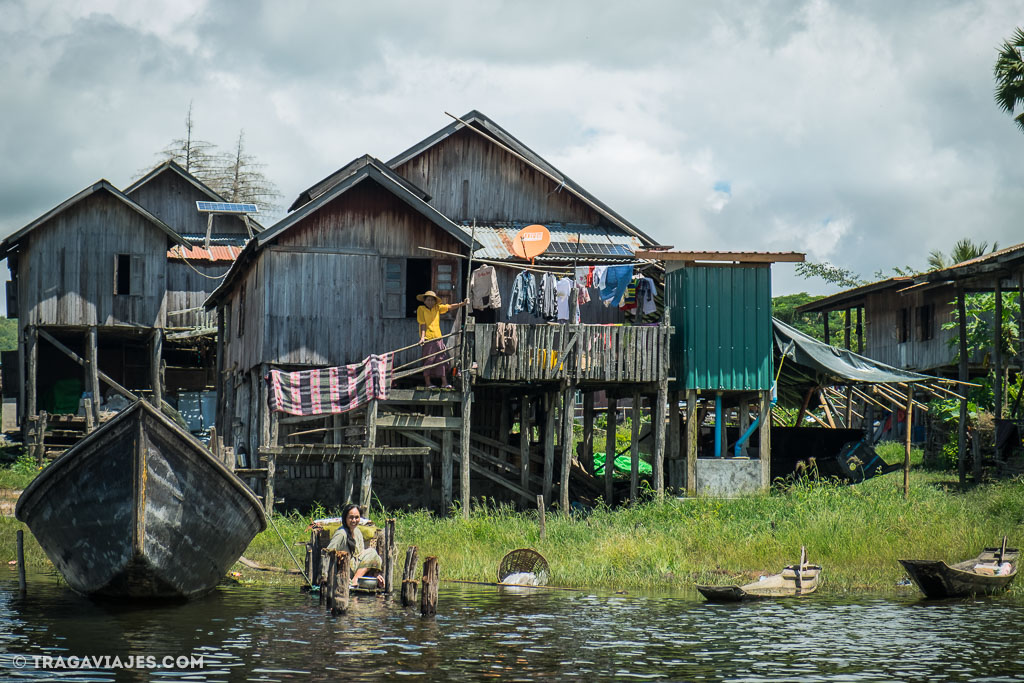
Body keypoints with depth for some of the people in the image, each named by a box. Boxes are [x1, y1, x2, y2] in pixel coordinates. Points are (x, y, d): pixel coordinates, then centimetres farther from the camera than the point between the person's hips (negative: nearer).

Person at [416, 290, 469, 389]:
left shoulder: (437, 308, 10)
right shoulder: (421, 309, -2)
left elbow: (450, 307, 6)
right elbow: (422, 324, -8)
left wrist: (462, 304, -7)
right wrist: (422, 337, -15)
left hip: (438, 338, 5)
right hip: (427, 339, -5)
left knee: (442, 359, 1)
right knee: (428, 360, 1)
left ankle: (444, 382, 4)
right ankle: (427, 382, 10)